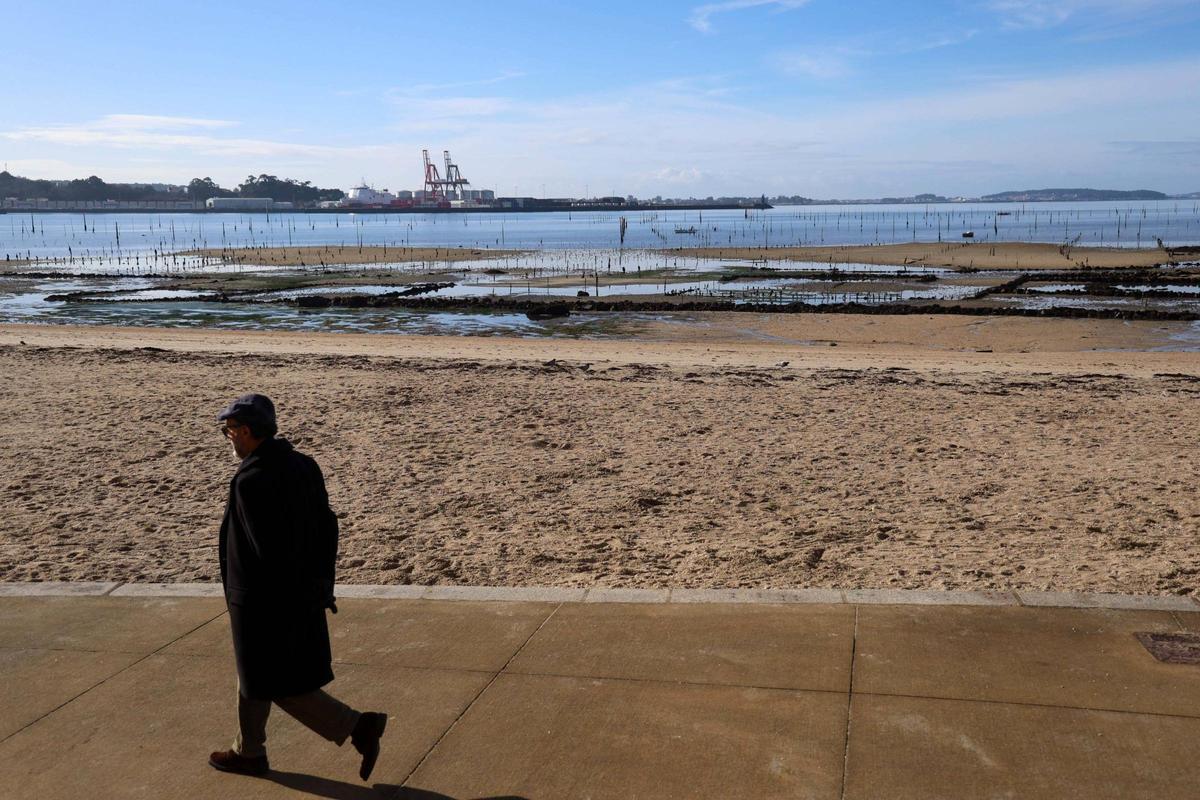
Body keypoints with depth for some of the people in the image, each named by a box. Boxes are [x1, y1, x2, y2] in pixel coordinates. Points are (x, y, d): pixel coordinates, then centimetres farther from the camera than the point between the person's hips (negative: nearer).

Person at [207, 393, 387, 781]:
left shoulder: (251, 480, -23)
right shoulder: (303, 465, 1)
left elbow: (270, 549, -25)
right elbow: (327, 527, 5)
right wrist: (322, 584, 13)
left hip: (263, 601, -9)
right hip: (303, 595, 9)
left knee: (283, 687, 6)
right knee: (254, 676, 23)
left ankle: (357, 726, 2)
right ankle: (249, 752, 37)